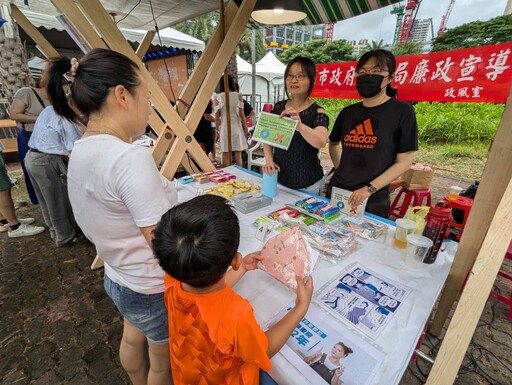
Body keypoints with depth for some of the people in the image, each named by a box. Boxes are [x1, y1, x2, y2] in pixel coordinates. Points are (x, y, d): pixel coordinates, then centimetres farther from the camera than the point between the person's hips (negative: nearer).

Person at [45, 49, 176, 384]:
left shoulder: (80, 152, -3)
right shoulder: (131, 159, -31)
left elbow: (112, 222, 5)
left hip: (117, 278, 8)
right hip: (155, 290, -8)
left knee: (133, 338, 34)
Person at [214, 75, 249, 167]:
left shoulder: (218, 97, 0)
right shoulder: (238, 96, 0)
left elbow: (217, 117, -1)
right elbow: (241, 115, -2)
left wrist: (216, 131, 7)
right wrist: (246, 130, 5)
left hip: (225, 128, 0)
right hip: (237, 127, 1)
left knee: (226, 157, 6)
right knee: (238, 156, 8)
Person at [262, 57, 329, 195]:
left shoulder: (317, 112, -12)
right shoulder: (278, 107, 1)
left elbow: (321, 142, -32)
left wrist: (300, 126, -50)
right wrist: (269, 159, -9)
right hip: (278, 179, 4)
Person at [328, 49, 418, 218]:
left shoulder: (402, 111, -7)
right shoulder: (348, 112, 4)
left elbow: (404, 162, -9)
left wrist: (370, 189, -17)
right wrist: (340, 170, 6)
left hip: (373, 201, -4)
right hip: (336, 191, 5)